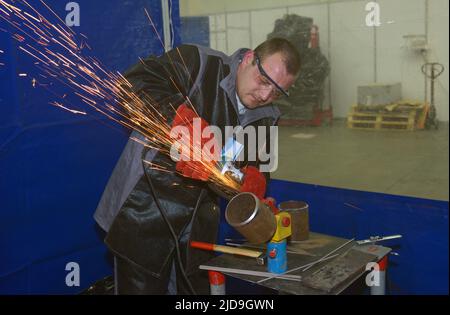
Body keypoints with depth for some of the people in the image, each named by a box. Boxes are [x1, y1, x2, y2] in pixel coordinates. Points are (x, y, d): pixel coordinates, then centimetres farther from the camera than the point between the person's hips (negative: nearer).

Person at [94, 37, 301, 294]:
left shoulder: (267, 118, 7)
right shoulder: (199, 63, -14)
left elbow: (258, 159, 5)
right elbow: (135, 81, -23)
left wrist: (255, 177, -19)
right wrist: (181, 117, -37)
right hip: (147, 208, -6)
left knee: (199, 287, 19)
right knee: (141, 287, 5)